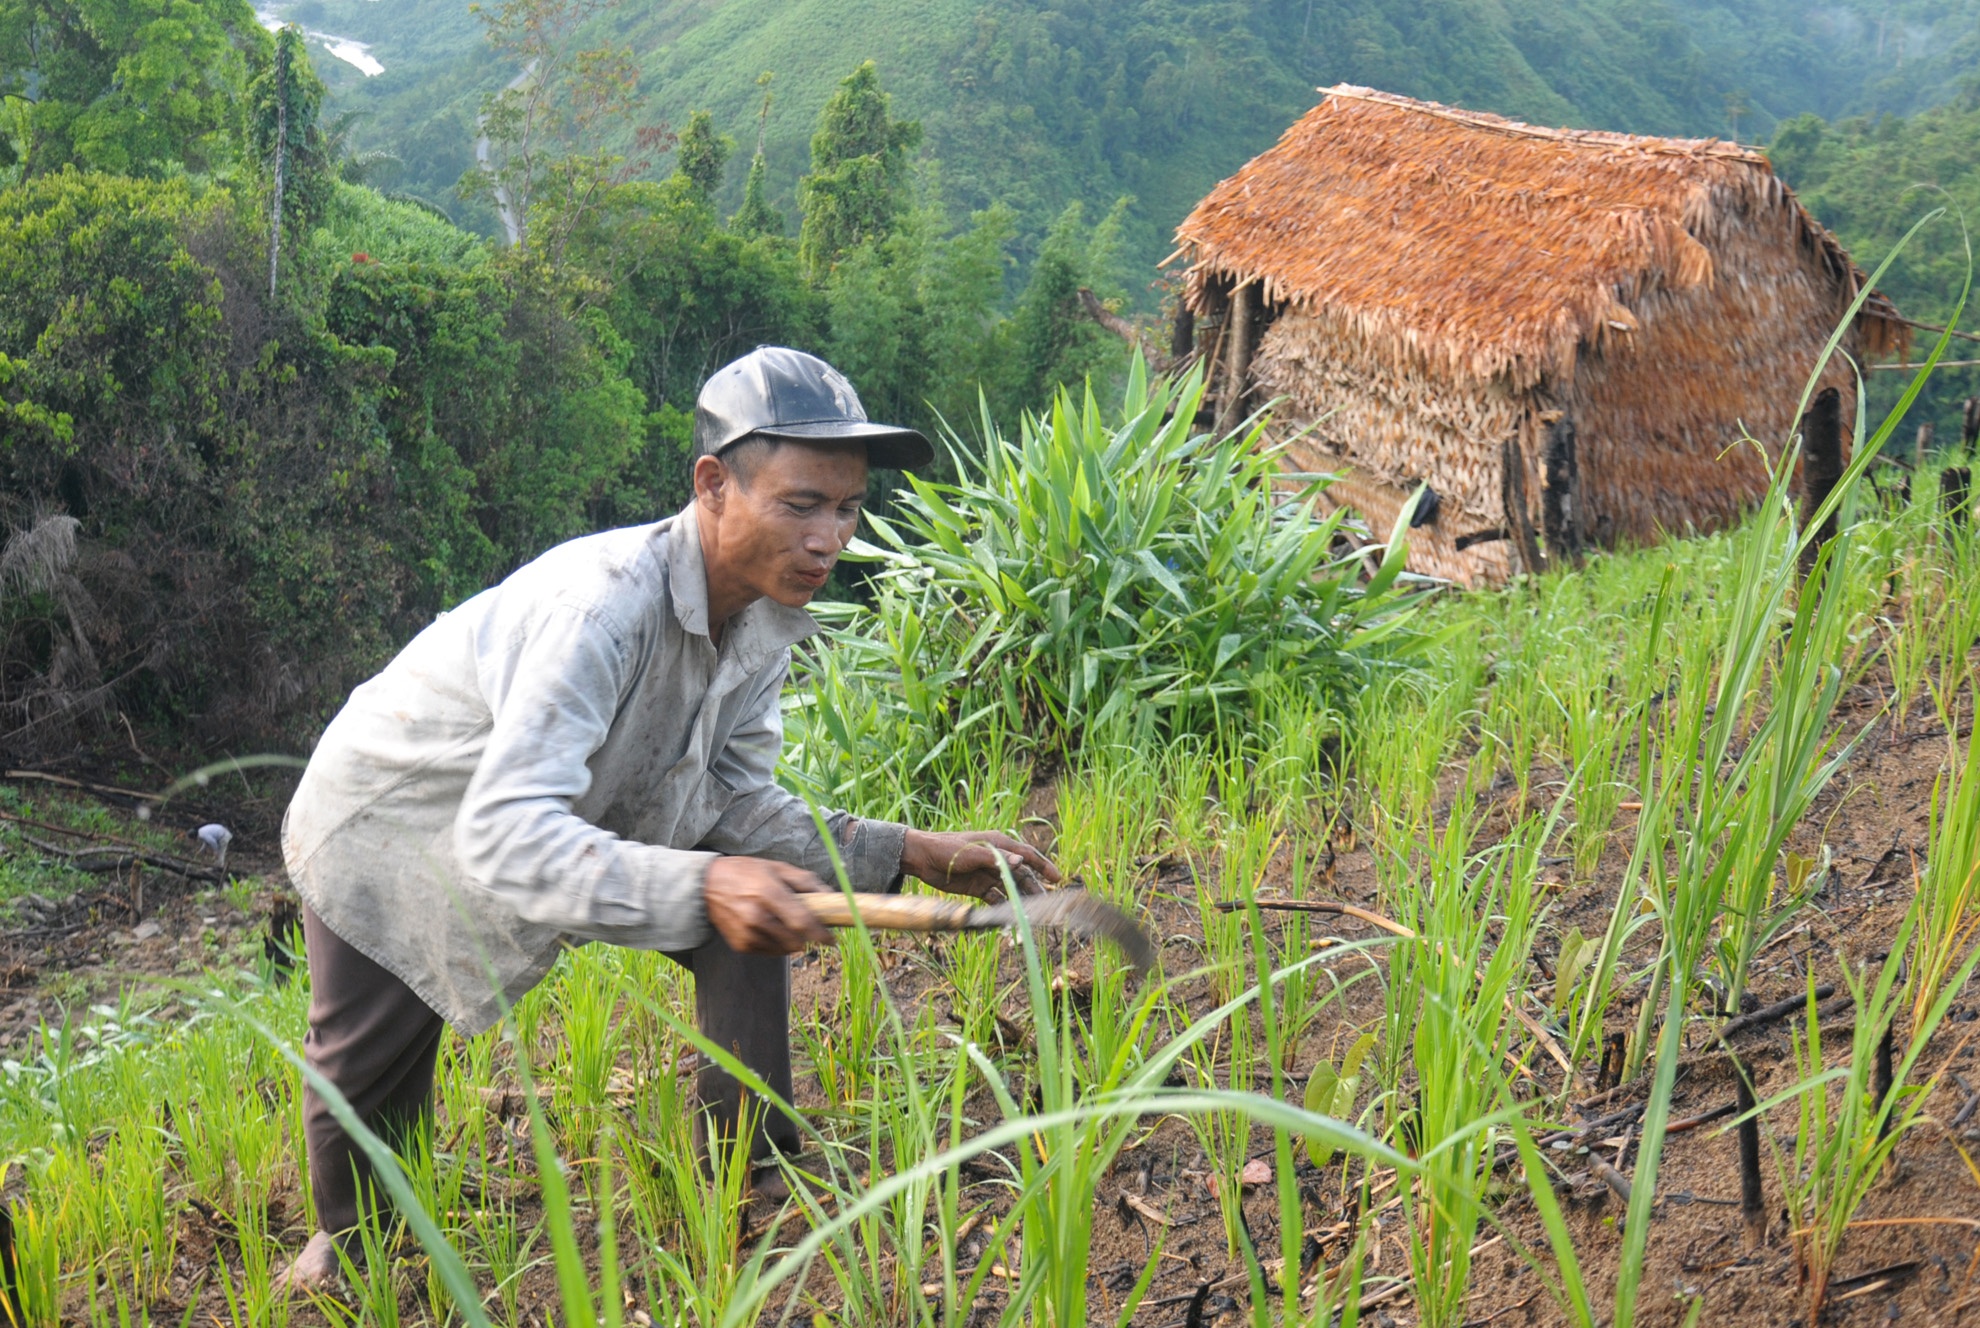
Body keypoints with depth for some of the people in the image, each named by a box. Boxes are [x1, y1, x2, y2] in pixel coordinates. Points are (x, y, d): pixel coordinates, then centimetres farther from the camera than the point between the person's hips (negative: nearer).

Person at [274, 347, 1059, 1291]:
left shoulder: (767, 619, -16)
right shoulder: (604, 602, -41)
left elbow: (735, 806, -9)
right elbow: (503, 837, -47)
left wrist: (911, 855, -19)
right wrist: (700, 885, -60)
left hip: (576, 812, 6)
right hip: (394, 827, -6)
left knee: (756, 902, -10)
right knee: (361, 1080, 3)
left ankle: (747, 1177, 2)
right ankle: (345, 1234, 37)